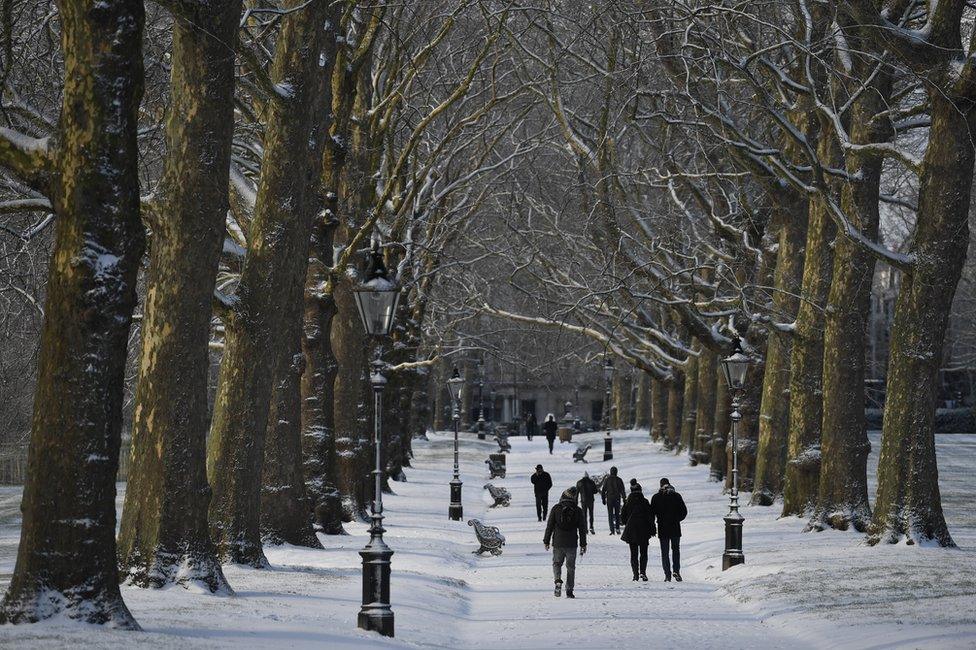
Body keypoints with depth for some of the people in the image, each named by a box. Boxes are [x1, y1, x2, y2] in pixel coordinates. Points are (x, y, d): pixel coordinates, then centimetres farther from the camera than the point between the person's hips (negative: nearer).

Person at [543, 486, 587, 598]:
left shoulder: (556, 508, -4)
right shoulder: (578, 511, 0)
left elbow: (549, 526, -1)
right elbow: (582, 529, 3)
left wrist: (546, 541, 7)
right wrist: (583, 545, 10)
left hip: (558, 543, -1)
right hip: (572, 544, 1)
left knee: (556, 563, 15)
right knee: (571, 567, 10)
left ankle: (558, 581, -13)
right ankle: (569, 591, 8)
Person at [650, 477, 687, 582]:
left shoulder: (656, 497, -4)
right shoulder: (677, 496, -3)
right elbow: (684, 512, -1)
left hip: (662, 529, -1)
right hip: (675, 528, 1)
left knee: (664, 552, 6)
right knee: (676, 549, 15)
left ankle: (667, 574, -1)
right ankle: (676, 570, -2)